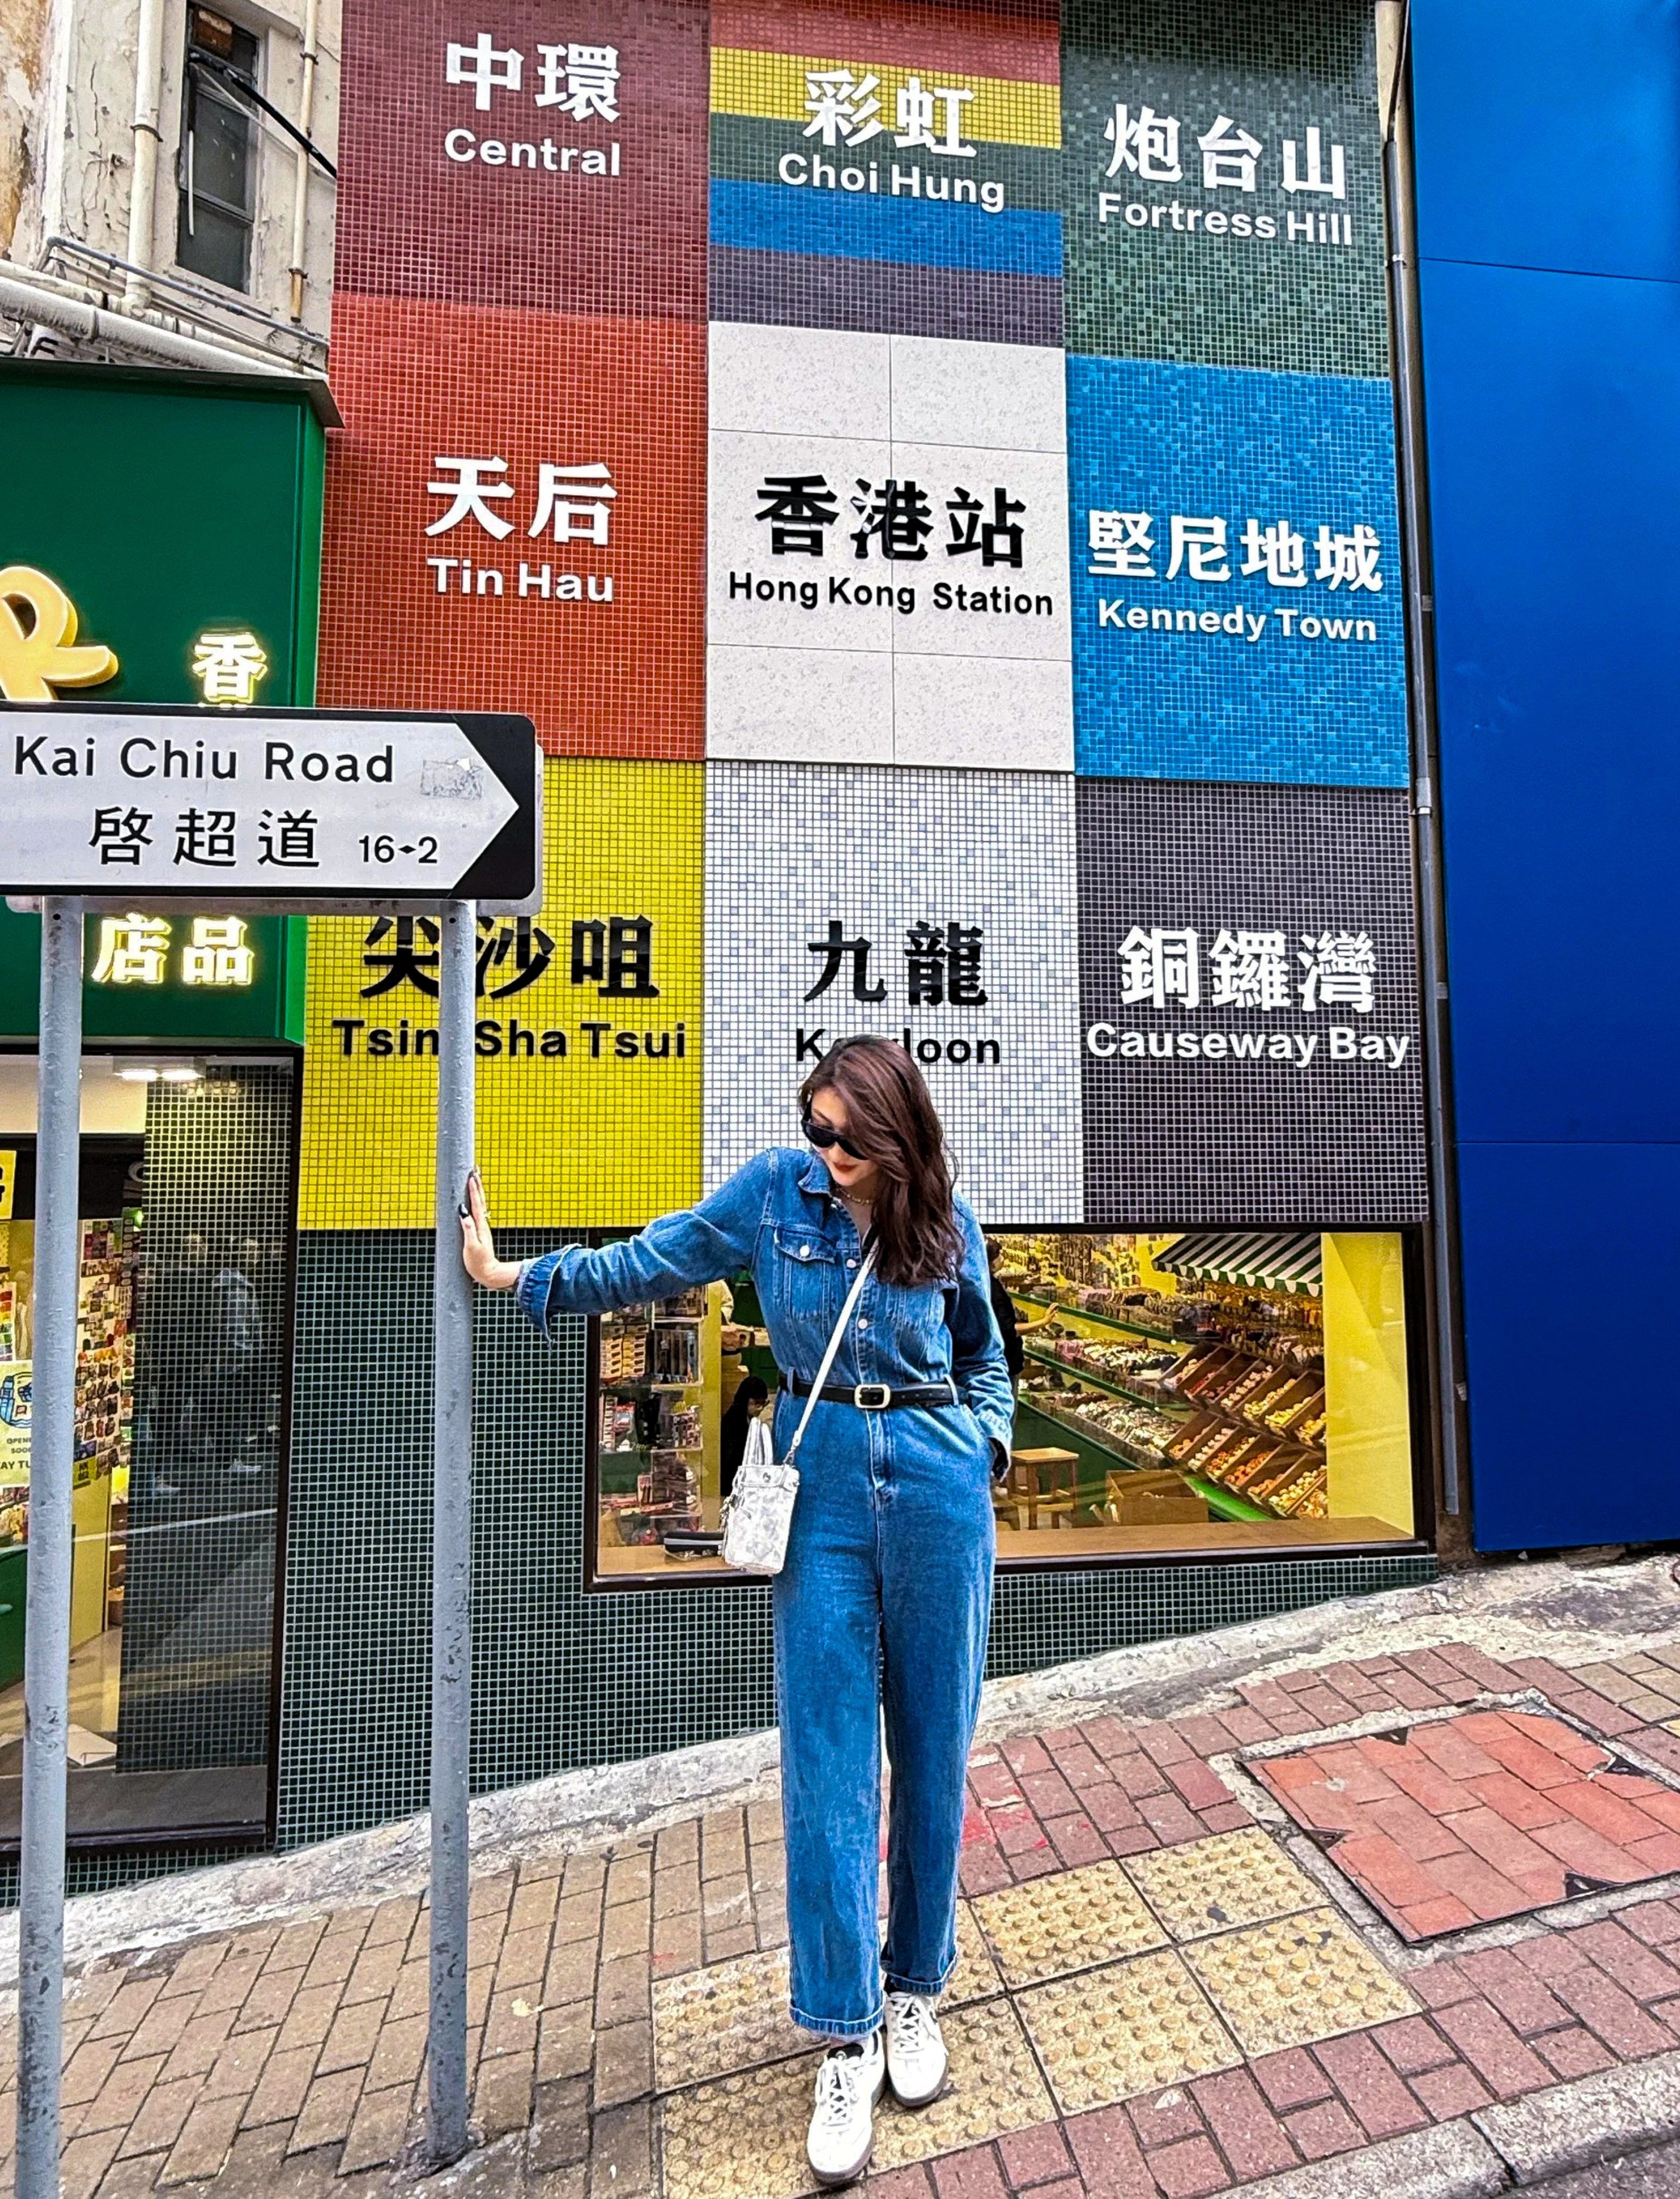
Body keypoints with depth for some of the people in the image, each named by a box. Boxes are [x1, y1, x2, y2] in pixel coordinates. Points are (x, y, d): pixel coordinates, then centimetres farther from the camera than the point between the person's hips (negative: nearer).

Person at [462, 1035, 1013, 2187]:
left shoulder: (949, 1229, 0)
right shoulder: (778, 1188, -2)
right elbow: (653, 1263, 7)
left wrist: (984, 1449, -1)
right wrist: (513, 1274, 7)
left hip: (937, 1492, 1)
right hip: (823, 1488, 0)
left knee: (932, 1752, 11)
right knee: (827, 1768, 0)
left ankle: (915, 1990, 33)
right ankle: (847, 2035, 19)